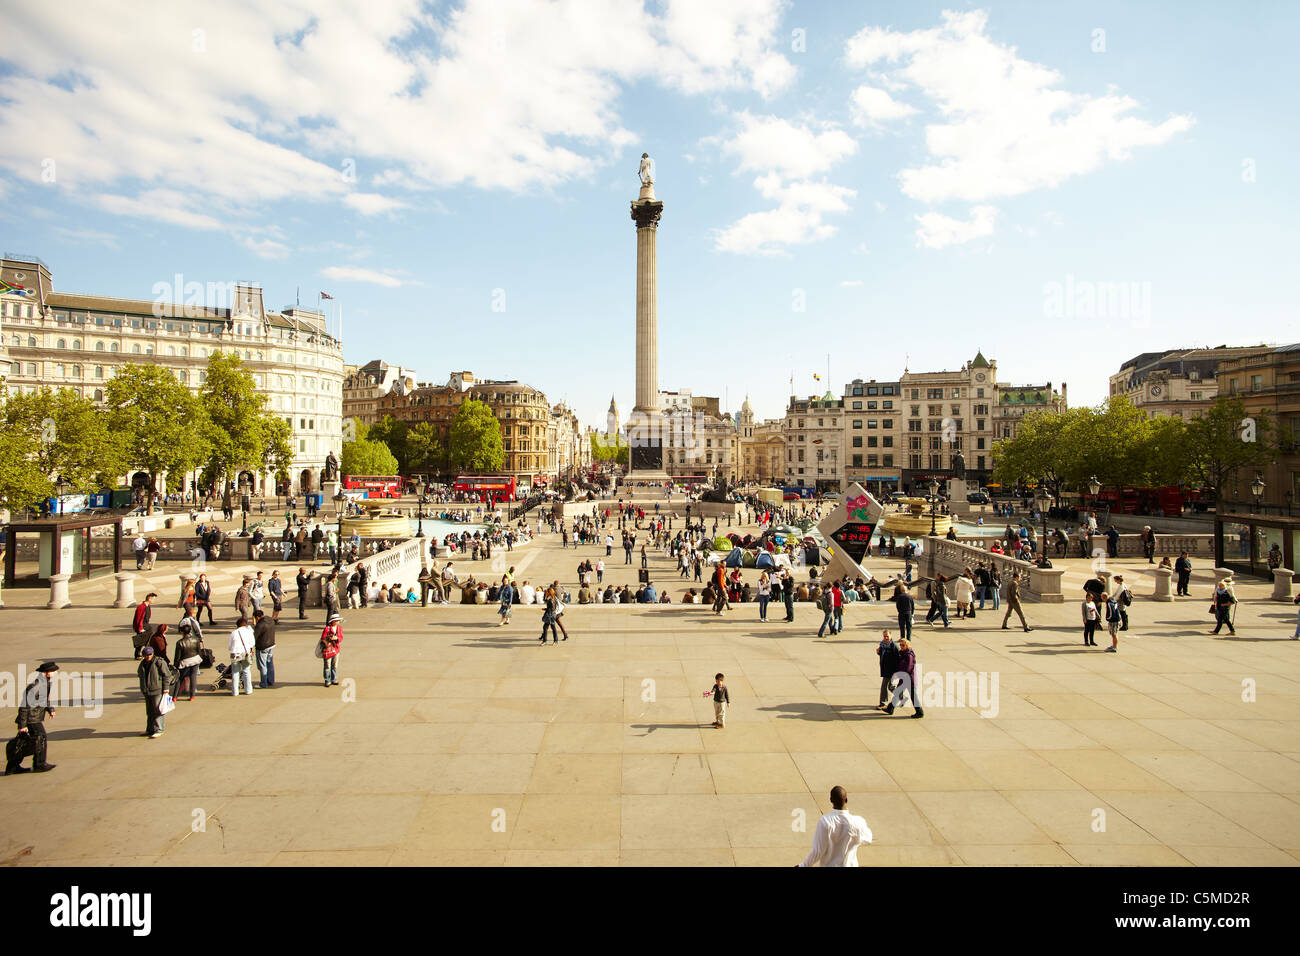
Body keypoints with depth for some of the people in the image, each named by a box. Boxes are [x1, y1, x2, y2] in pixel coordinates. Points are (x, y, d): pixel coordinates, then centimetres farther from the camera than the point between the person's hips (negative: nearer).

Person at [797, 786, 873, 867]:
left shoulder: (825, 822, -23)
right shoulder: (857, 822, -17)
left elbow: (817, 851, -17)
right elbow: (868, 839, 5)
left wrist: (804, 865, -3)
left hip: (828, 865, -1)